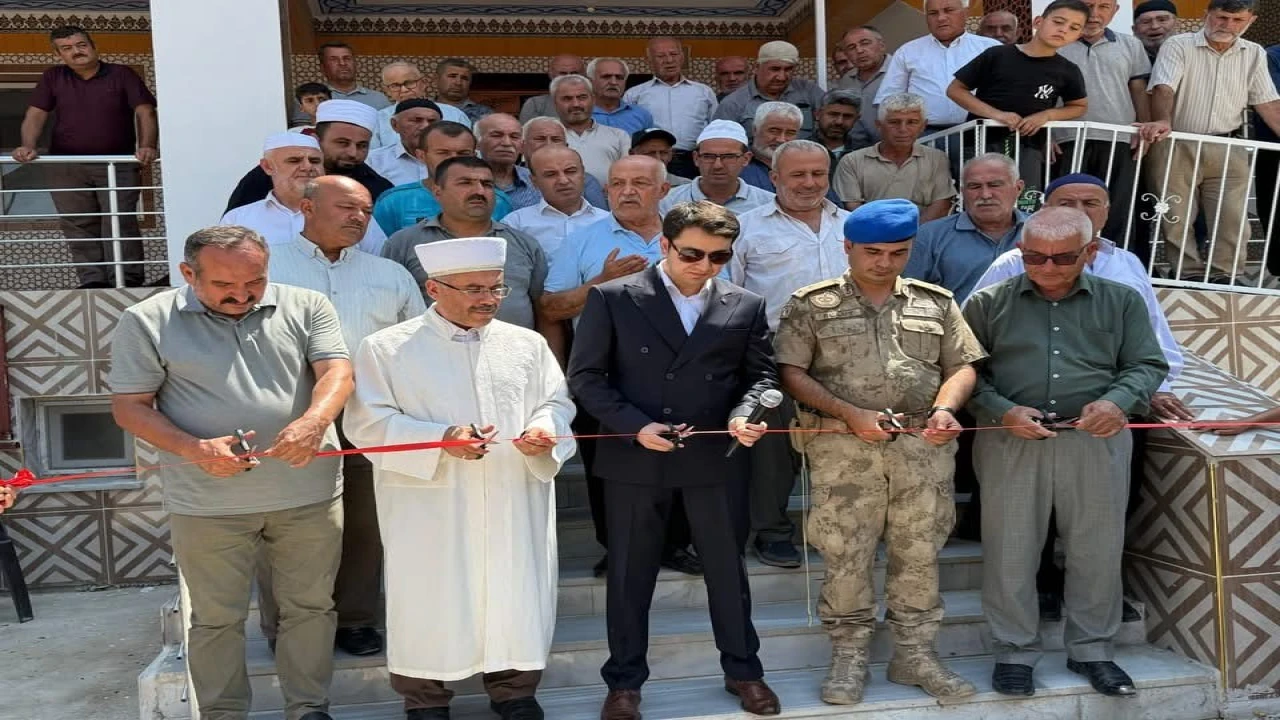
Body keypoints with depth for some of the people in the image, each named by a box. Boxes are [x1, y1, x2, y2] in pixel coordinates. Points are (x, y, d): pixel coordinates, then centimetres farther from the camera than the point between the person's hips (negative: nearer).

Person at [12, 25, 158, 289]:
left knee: (119, 223, -12)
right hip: (67, 168, 3)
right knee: (77, 226, -1)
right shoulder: (53, 77, 13)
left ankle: (127, 281, -14)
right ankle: (92, 281, -1)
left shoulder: (122, 74, 5)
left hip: (117, 165, -3)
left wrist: (147, 146, -20)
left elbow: (145, 112, -3)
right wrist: (28, 146, -13)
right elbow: (36, 115, 6)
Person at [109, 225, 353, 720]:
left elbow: (336, 372, -9)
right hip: (209, 502, -1)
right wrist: (193, 449, -18)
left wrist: (313, 422, -30)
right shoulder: (147, 322, -2)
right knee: (216, 618, 11)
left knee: (311, 607, 13)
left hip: (309, 493, 2)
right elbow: (129, 407, -2)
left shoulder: (306, 307, 0)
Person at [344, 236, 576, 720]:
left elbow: (555, 402, 11)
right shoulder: (386, 348, -2)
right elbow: (367, 423, -6)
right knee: (431, 597, 6)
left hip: (515, 506, 3)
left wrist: (544, 432, -13)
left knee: (516, 594, 9)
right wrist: (439, 440, -19)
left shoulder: (527, 344, 9)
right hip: (429, 509, -3)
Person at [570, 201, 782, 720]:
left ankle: (742, 670, 34)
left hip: (716, 459, 2)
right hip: (634, 458, -1)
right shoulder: (612, 299, -4)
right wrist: (635, 426, -16)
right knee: (630, 573, 11)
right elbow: (586, 376, -4)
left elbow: (762, 373, 7)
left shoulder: (746, 306, 4)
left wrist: (745, 415, -14)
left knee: (728, 568, 14)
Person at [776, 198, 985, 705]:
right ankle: (848, 656, 17)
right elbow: (791, 373, -5)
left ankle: (915, 654, 23)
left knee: (919, 554, 9)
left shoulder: (936, 303, 12)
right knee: (845, 555, 3)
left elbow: (961, 366, 11)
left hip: (924, 447, 3)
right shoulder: (811, 304, 1)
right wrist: (851, 414, -14)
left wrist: (945, 409, -10)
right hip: (843, 447, -2)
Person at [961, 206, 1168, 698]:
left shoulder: (1122, 301, 8)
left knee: (1097, 550, 10)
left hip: (1097, 442, 1)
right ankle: (1015, 651, 21)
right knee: (1010, 551, 5)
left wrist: (1118, 400, -14)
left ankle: (1091, 649, 28)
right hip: (1011, 442, -1)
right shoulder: (988, 303, 4)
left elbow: (1148, 365, 7)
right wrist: (1002, 411, -15)